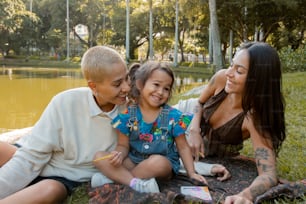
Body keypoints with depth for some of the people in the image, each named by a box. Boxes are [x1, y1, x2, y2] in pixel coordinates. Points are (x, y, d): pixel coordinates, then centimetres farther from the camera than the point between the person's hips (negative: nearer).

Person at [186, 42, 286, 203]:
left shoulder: (255, 117, -39)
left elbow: (269, 175, -45)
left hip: (217, 158, -3)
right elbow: (200, 103, -6)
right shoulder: (221, 78, -28)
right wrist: (194, 130, -26)